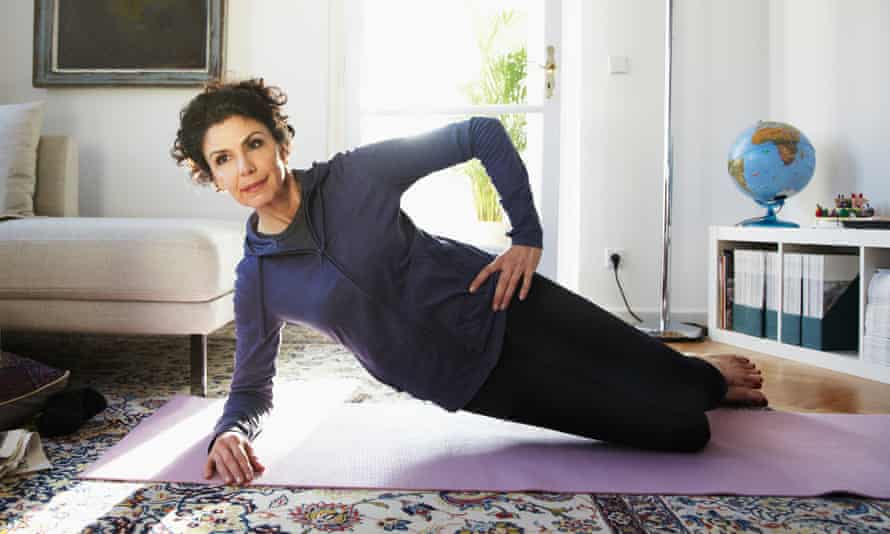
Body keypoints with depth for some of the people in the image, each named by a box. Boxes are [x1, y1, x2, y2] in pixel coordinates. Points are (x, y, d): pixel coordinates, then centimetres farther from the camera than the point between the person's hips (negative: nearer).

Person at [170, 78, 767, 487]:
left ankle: (713, 376, 47)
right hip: (471, 381, 0)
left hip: (503, 305, 0)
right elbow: (252, 388, 4)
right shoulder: (257, 281, -6)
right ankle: (718, 387, 37)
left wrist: (527, 235, -11)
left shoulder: (357, 172, -12)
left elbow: (483, 134, -7)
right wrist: (229, 433, -19)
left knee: (662, 372, 6)